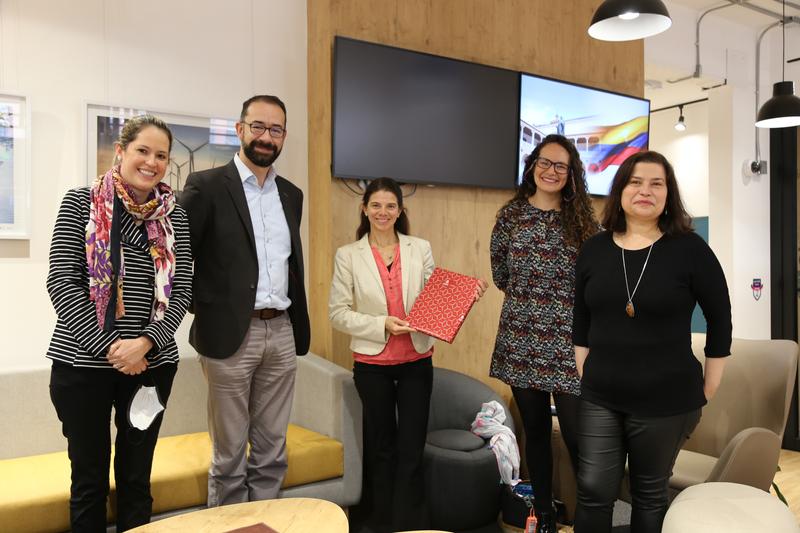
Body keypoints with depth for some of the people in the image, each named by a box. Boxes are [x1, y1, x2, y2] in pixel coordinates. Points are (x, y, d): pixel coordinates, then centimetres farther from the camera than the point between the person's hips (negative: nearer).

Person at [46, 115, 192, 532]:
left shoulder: (174, 216, 5)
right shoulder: (80, 202, -1)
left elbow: (181, 290, 1)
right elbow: (61, 281, -7)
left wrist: (144, 343, -14)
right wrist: (108, 348, -14)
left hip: (152, 363, 2)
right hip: (82, 360, -2)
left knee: (136, 477, 13)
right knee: (89, 477, 11)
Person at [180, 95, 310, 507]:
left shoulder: (292, 195, 13)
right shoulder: (206, 186, -5)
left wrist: (299, 325, 14)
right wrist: (201, 307, -7)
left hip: (282, 333, 5)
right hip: (230, 334, -5)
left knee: (271, 451, 14)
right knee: (229, 455, 7)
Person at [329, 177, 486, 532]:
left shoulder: (421, 249, 2)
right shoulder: (348, 255, -3)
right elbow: (338, 313, -5)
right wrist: (381, 325, -17)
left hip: (417, 361, 1)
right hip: (372, 364, -1)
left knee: (411, 450, 6)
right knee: (382, 448, 15)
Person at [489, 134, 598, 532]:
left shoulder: (583, 221, 2)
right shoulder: (511, 215, 5)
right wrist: (532, 299, 11)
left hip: (568, 342, -1)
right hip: (522, 339, 2)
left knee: (577, 435, -5)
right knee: (536, 431, 13)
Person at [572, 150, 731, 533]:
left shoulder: (690, 249, -8)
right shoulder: (594, 249, 2)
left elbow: (720, 319, -1)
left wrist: (707, 390, 1)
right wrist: (585, 376, 6)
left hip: (666, 401, -2)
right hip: (599, 398, 3)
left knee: (649, 495, 13)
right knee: (593, 491, 6)